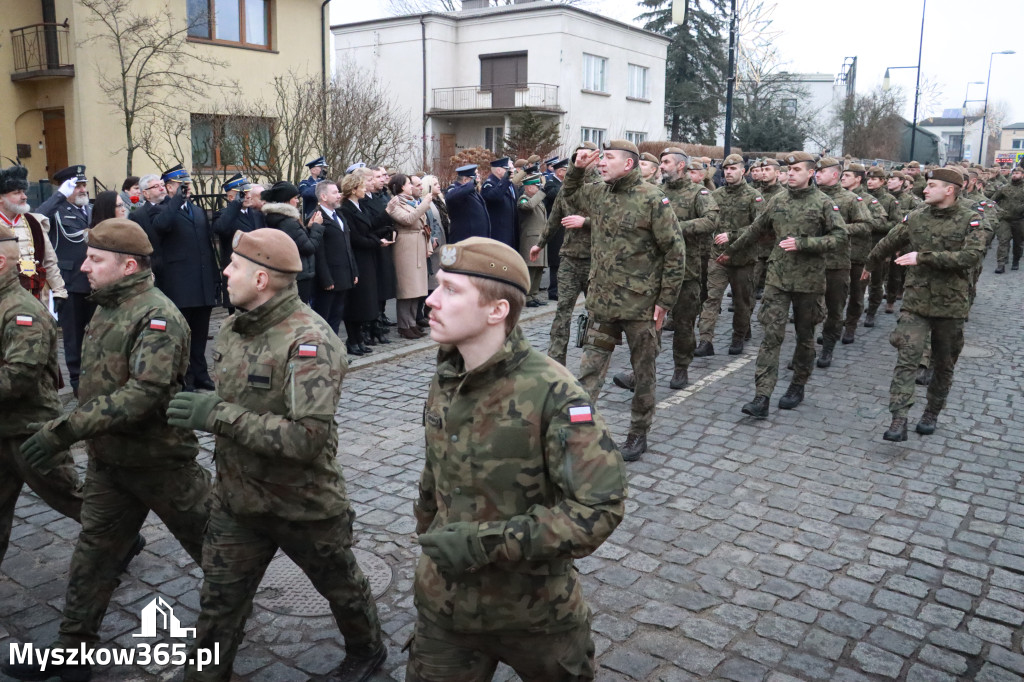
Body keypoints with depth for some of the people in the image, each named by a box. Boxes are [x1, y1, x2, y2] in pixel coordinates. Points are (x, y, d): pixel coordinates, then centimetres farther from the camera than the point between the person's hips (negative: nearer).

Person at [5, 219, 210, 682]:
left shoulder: (157, 317, -22)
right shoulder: (107, 308, 7)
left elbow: (144, 393, -33)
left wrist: (66, 430, -34)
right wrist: (68, 432, 17)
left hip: (159, 460, -8)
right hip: (108, 460, 8)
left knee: (209, 543, 10)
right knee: (93, 553, 14)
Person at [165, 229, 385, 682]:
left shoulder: (309, 342, -27)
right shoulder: (234, 328, -1)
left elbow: (307, 437, -34)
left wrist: (217, 416, -31)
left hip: (303, 503, -6)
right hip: (237, 499, 6)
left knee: (339, 584, 20)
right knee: (218, 603, 14)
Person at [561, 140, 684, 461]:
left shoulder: (653, 199, -12)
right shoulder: (600, 193, 7)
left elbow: (675, 253, -10)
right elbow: (569, 192, 30)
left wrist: (665, 301, -10)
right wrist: (577, 167, 10)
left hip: (640, 305, -5)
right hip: (602, 302, 5)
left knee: (643, 373, 11)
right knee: (589, 371, 5)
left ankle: (638, 434, 26)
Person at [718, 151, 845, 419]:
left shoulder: (823, 204, -3)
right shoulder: (777, 201, 8)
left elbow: (839, 237, -8)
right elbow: (755, 231, 21)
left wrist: (802, 243, -18)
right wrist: (729, 251, 28)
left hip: (808, 279, -2)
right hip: (777, 277, 2)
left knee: (805, 336, 12)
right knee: (772, 334, -6)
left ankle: (798, 386, 29)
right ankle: (762, 397, -9)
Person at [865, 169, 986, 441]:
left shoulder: (970, 221, -6)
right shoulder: (915, 217, 3)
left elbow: (972, 255, -22)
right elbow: (888, 244, 19)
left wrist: (924, 257, -26)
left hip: (951, 305, -1)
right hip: (916, 302, 1)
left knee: (944, 365, 13)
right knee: (907, 357, -13)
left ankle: (932, 413, 32)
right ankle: (899, 419, -17)